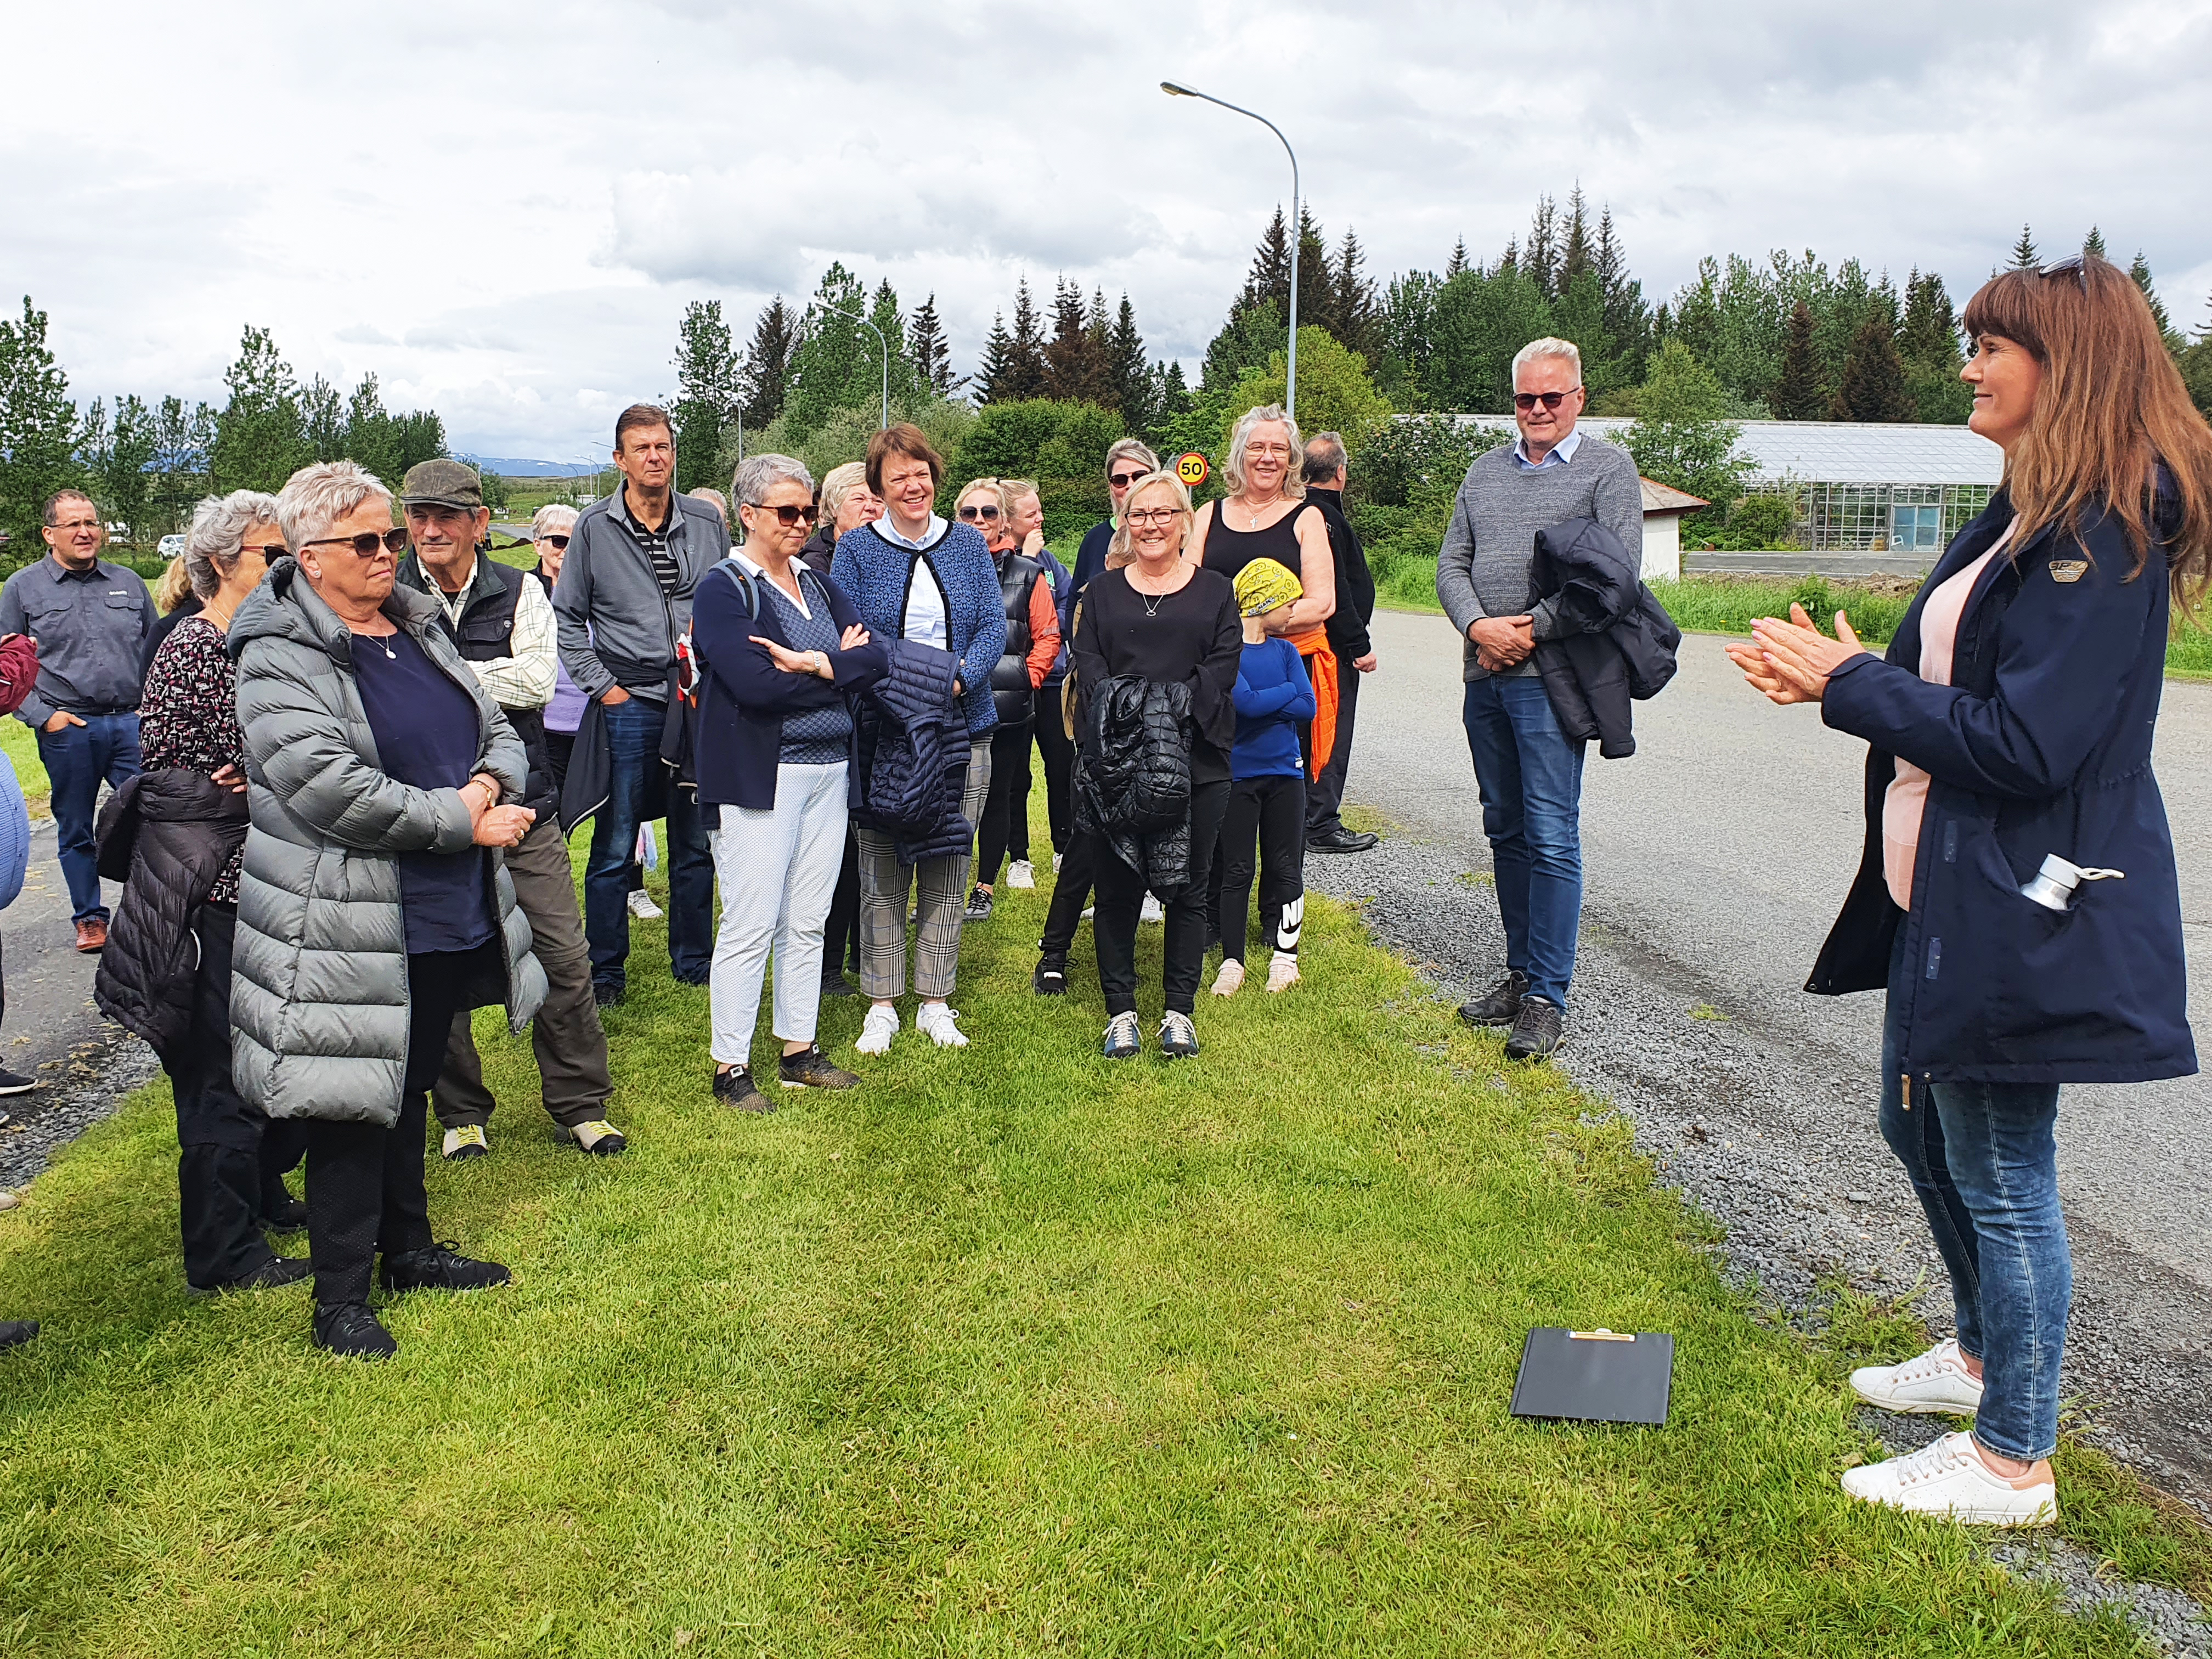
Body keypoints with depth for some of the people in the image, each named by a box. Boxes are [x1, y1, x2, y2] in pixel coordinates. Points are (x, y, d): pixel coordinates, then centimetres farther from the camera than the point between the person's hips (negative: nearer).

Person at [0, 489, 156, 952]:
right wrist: (42, 716, -6)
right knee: (76, 830, 8)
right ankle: (89, 917, 21)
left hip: (131, 724, 1)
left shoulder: (128, 583, 10)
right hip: (67, 730, -1)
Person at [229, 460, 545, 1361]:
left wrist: (489, 784, -11)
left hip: (448, 916, 7)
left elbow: (499, 730, 13)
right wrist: (466, 820, -20)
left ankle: (409, 1249, 38)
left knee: (410, 1090, 21)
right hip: (345, 931, -7)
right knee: (354, 1108, 3)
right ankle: (340, 1298, 18)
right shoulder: (280, 658, -14)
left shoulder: (420, 629, 11)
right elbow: (333, 788, -25)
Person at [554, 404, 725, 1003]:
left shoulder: (707, 522, 6)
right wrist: (602, 685, -2)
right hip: (629, 704, -2)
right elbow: (567, 617, 6)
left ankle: (693, 960, 22)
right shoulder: (594, 527, 1)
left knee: (697, 841, 9)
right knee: (615, 846, 2)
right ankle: (606, 971, 14)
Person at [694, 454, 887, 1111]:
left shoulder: (821, 587, 14)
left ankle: (800, 1053, 21)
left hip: (829, 772, 7)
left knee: (807, 923, 11)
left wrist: (811, 664, -16)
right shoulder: (723, 591, -6)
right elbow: (755, 683, -20)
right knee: (750, 926, -4)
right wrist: (839, 668, -8)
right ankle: (731, 1068, 6)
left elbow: (875, 658, 1)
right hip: (758, 778, -6)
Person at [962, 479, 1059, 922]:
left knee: (997, 796, 8)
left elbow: (1048, 636, 7)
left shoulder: (1027, 574, 4)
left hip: (1008, 709, 0)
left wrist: (1027, 678, -1)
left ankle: (986, 886, 20)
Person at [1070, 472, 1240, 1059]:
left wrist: (1175, 704, -16)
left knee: (1187, 887, 5)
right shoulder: (1103, 591, 14)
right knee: (1117, 885, 2)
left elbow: (1224, 664, -1)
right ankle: (1120, 1010, 12)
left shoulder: (1216, 591, 11)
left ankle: (1179, 1010, 15)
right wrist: (1123, 708, -14)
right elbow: (1088, 662, 3)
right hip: (1116, 761, 1)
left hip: (1196, 761, 0)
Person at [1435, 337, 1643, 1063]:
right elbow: (1452, 565, 13)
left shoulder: (1607, 468, 1)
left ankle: (1547, 997, -2)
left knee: (1551, 838, -7)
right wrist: (1479, 627, -7)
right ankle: (1521, 972, 22)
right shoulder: (1487, 471, 17)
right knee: (1505, 830, 11)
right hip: (1483, 676, 6)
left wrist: (1532, 629, -14)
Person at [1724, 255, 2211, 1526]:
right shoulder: (2033, 516, 12)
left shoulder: (2104, 536, -20)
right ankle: (1987, 1355, 44)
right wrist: (1840, 678, -3)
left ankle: (2014, 1459, 19)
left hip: (2022, 909, -11)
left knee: (2001, 1179, 2)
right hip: (1948, 887, 11)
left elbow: (2023, 744, -25)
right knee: (1922, 1126, 23)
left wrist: (1853, 685, -16)